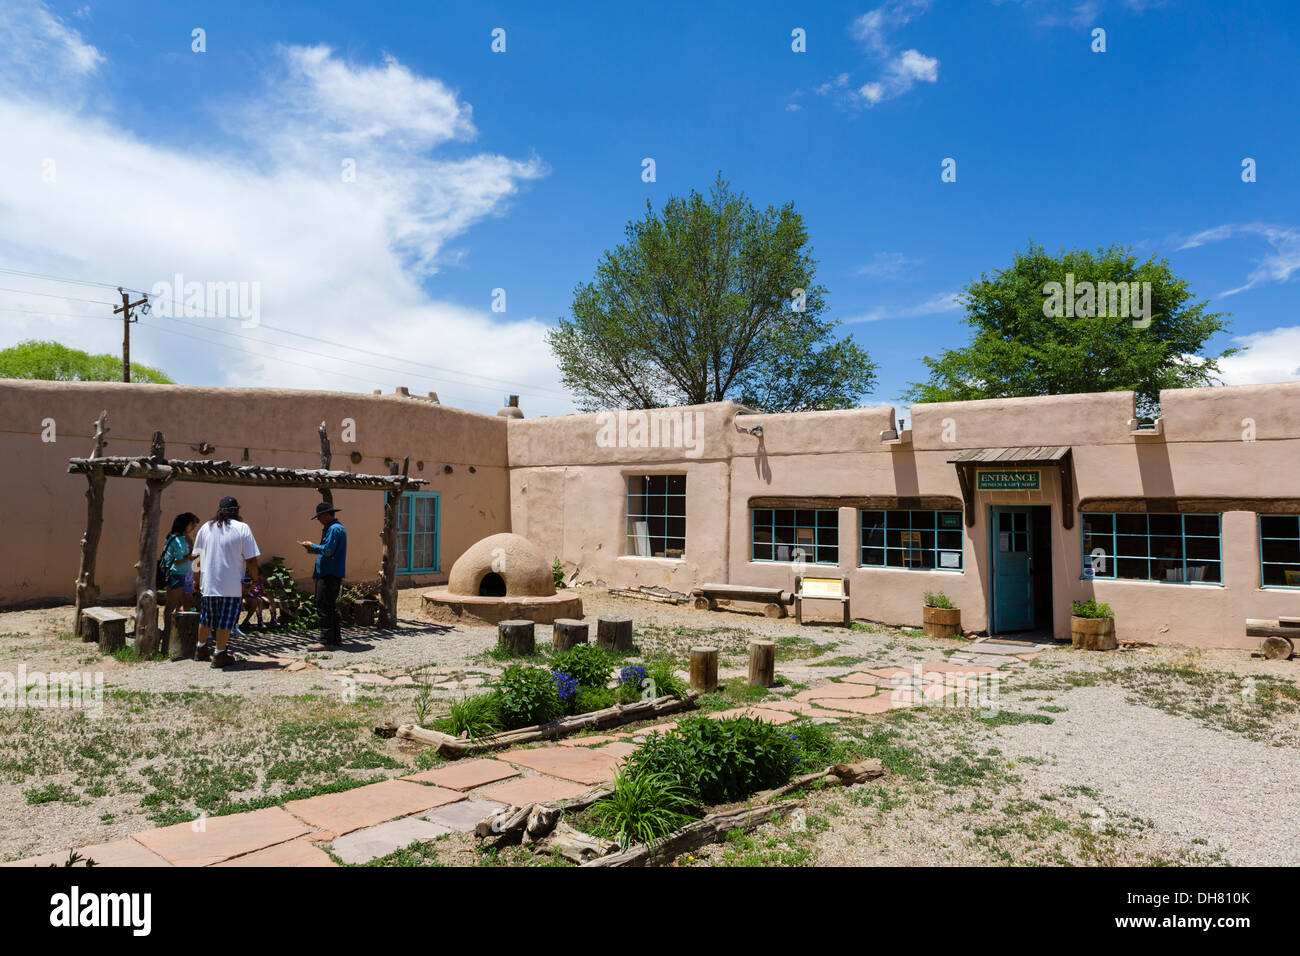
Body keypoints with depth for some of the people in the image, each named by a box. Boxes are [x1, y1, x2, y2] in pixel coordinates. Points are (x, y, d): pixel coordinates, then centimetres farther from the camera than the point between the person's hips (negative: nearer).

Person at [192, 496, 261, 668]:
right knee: (225, 620, 3)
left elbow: (198, 556, 14)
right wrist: (255, 578, 3)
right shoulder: (242, 528, -8)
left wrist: (197, 580, 23)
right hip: (231, 585, -5)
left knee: (206, 617, 20)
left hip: (208, 582, 5)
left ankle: (201, 649, 34)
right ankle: (219, 655, 7)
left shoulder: (205, 528, 7)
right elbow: (251, 560, -10)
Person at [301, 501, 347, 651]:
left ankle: (326, 642, -10)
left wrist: (312, 546, -7)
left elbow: (327, 550, -21)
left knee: (324, 608, -10)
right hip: (332, 574, 11)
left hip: (329, 575, -11)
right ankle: (335, 638, 22)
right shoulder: (338, 527, 20)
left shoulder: (334, 529, -14)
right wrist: (315, 550, 14)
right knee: (330, 607, 16)